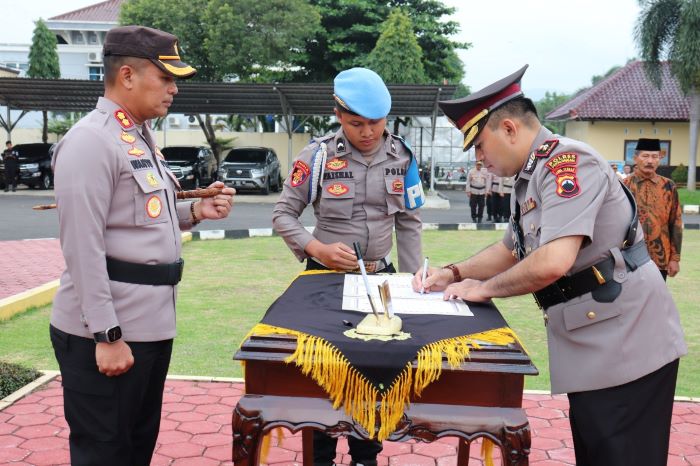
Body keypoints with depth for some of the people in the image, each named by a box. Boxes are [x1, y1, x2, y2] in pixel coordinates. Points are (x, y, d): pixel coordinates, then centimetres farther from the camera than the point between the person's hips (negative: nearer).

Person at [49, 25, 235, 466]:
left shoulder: (141, 137, 14)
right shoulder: (91, 141, -17)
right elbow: (83, 247, -21)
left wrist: (195, 212, 4)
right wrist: (107, 335, -22)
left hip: (151, 325, 9)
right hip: (107, 333, -9)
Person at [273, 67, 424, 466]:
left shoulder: (402, 156, -2)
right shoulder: (318, 156, -11)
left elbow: (409, 224, 4)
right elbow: (283, 215, -6)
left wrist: (413, 280, 2)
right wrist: (318, 249, -21)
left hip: (380, 276, 3)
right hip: (326, 276, -2)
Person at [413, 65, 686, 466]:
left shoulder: (566, 161, -18)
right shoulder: (530, 179, 11)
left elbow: (553, 262, -29)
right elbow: (511, 251, 25)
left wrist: (483, 289, -12)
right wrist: (453, 274, 10)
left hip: (626, 346, -10)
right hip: (593, 348, 10)